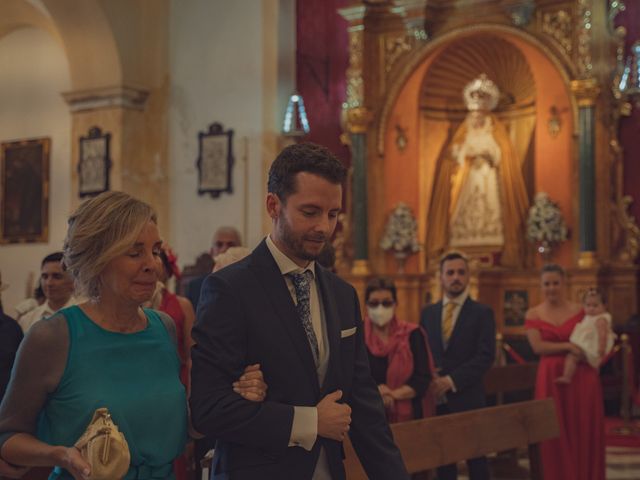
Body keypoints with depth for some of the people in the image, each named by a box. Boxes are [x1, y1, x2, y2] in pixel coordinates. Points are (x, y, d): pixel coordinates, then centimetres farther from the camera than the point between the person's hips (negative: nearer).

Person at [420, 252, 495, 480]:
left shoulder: (482, 313, -1)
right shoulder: (428, 312, 12)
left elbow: (485, 356, -10)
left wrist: (452, 381, -16)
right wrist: (428, 380, -7)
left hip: (467, 398, -3)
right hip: (436, 399, 3)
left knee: (476, 460, 4)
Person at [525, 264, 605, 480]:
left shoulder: (580, 311, 6)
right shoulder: (533, 314, 4)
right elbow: (537, 346, -9)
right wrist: (568, 346, -19)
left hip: (582, 377, 1)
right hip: (551, 379, 0)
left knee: (584, 432, 3)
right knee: (556, 435, 2)